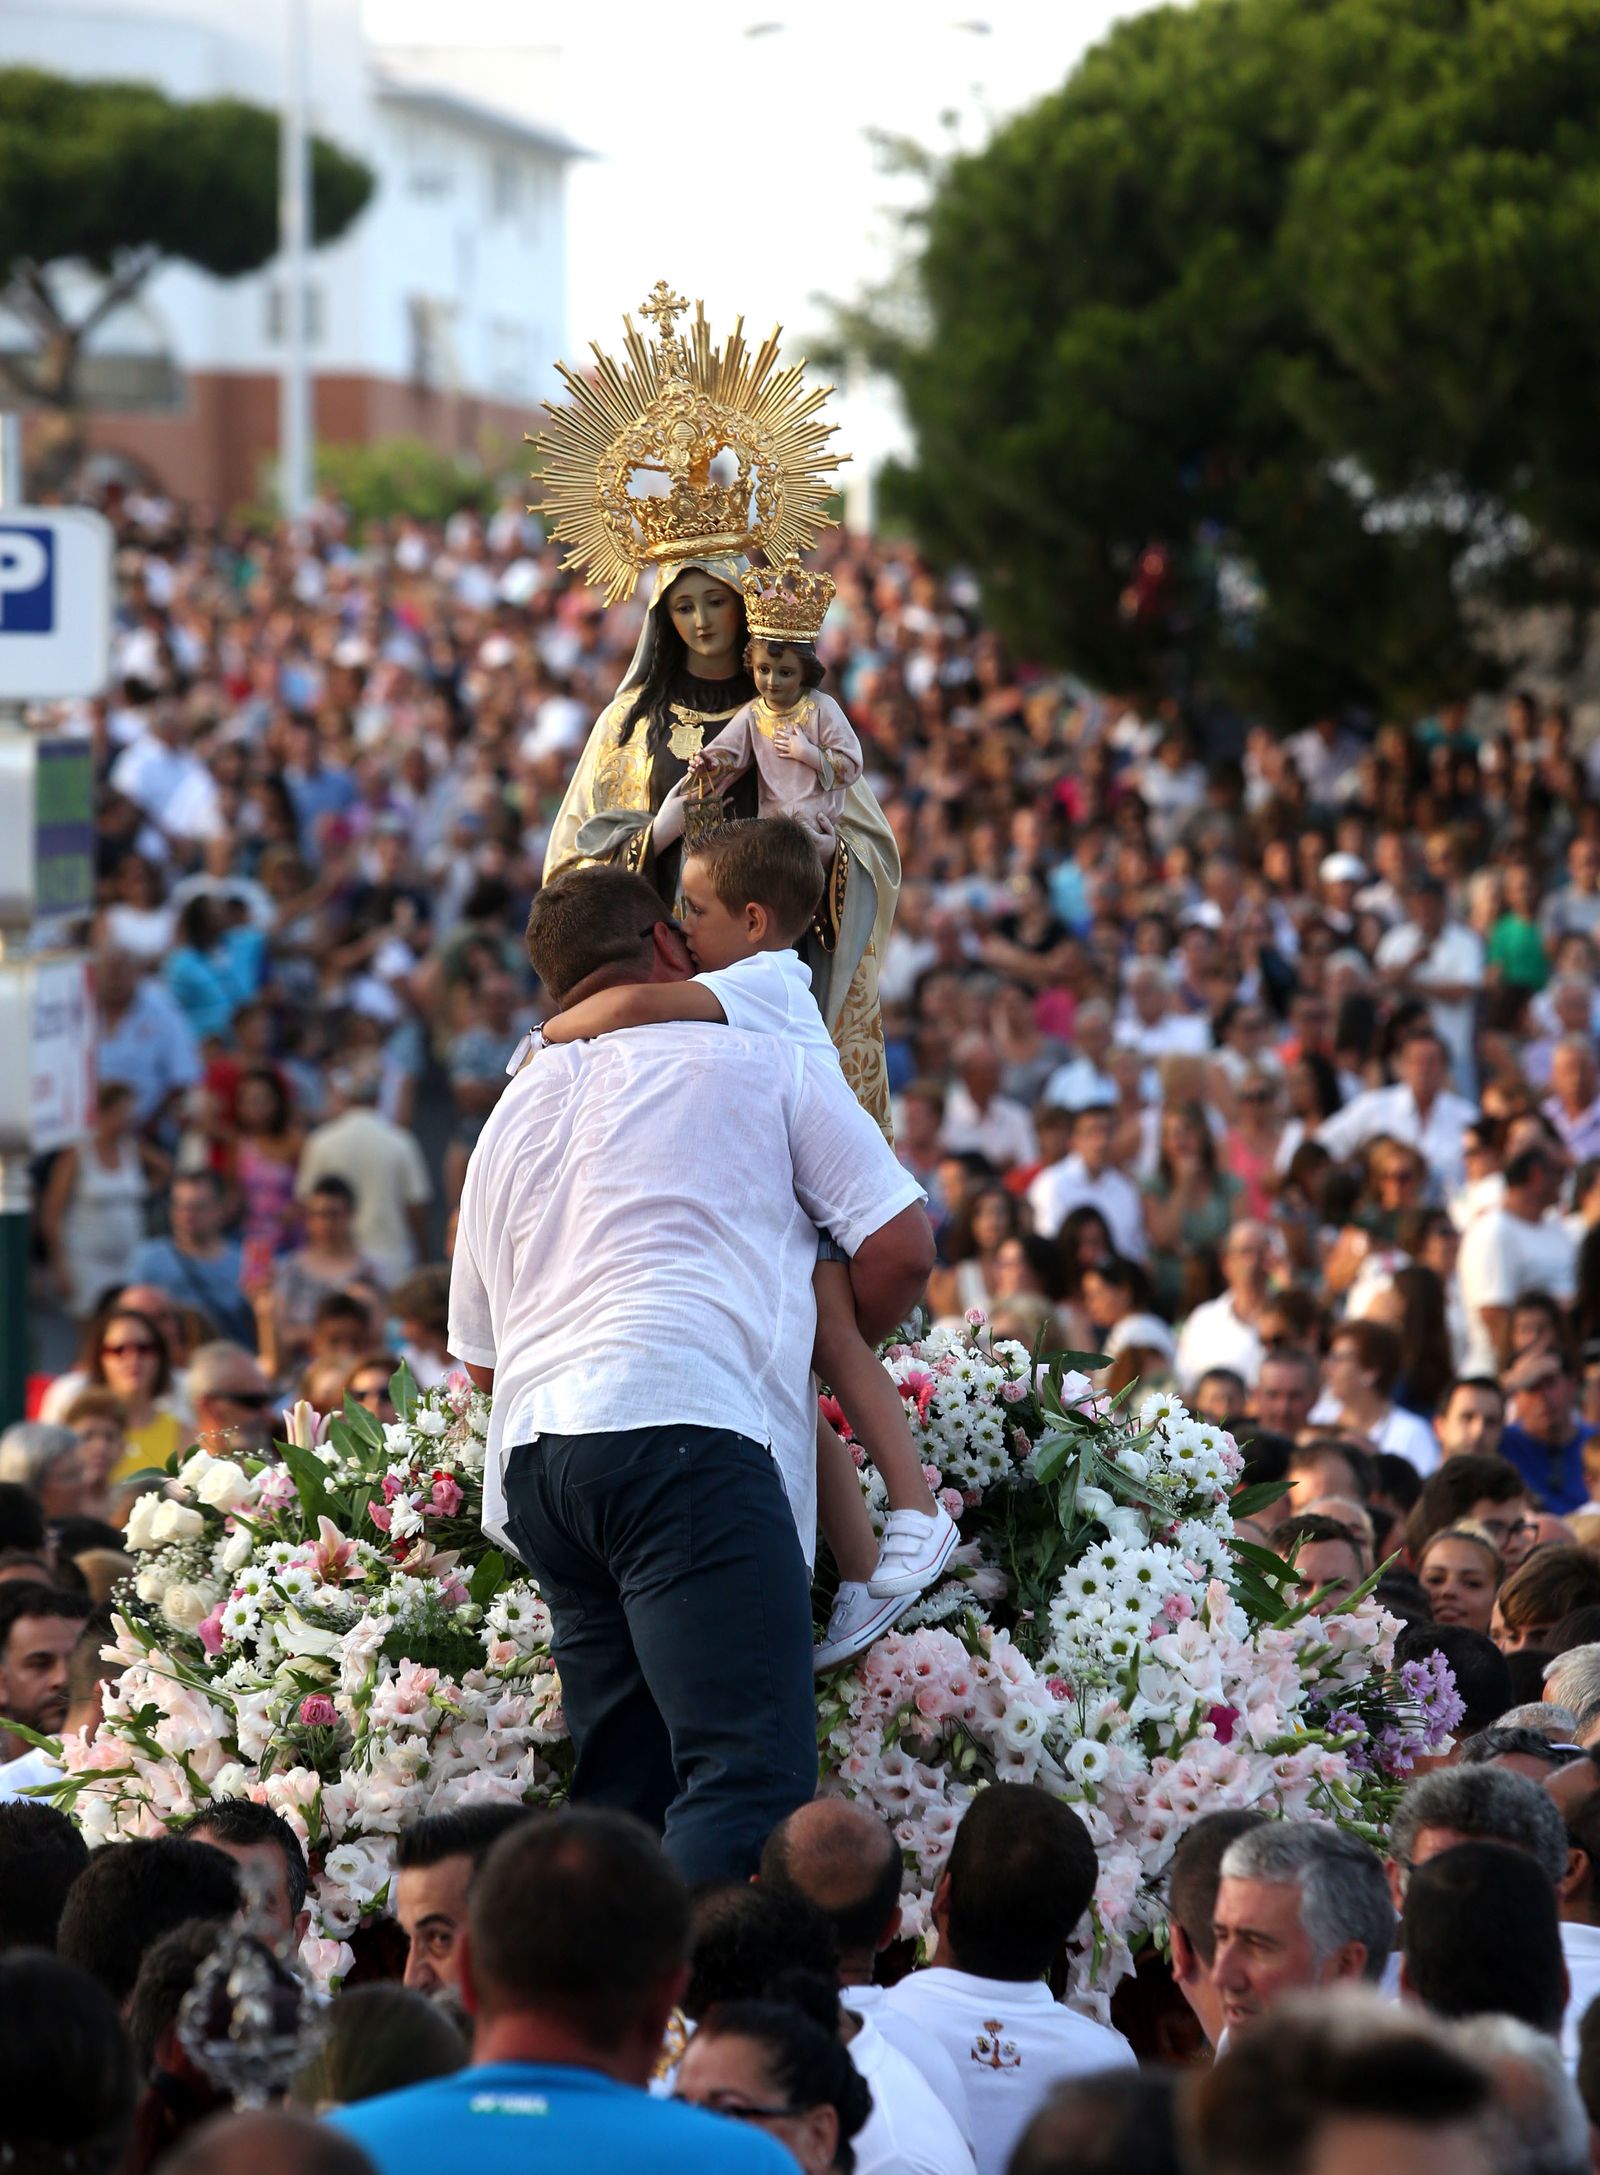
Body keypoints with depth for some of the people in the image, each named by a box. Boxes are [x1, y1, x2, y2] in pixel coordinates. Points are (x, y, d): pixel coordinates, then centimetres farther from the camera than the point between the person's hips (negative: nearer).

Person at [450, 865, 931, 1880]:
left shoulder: (515, 1113, 28)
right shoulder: (766, 1064, 13)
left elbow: (480, 1355, 32)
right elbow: (903, 1249, 9)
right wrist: (830, 1352, 26)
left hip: (533, 1445, 7)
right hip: (687, 1431, -7)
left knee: (626, 1792, 8)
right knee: (752, 1783, -17)